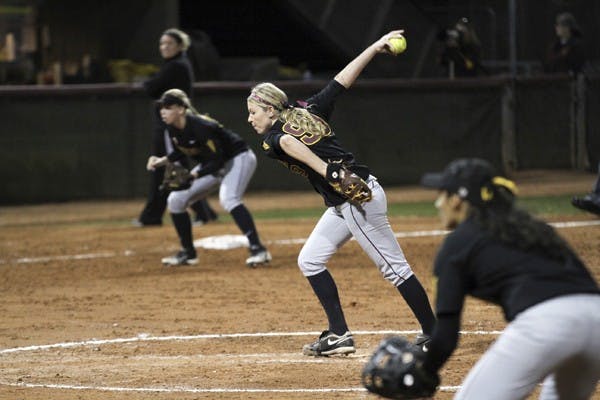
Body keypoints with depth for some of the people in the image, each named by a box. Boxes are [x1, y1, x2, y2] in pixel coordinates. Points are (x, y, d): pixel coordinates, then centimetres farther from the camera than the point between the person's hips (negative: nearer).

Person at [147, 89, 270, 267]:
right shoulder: (173, 129, -8)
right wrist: (163, 160, -6)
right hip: (211, 165, 9)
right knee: (175, 200, 4)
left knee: (228, 198, -35)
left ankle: (258, 250, -38)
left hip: (238, 159, -9)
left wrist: (193, 175, -31)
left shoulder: (199, 126, -32)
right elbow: (181, 151, 11)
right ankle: (188, 253, 17)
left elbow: (218, 160, -29)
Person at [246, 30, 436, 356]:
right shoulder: (310, 111, 14)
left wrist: (328, 172, -38)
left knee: (394, 267, -4)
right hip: (344, 205, 10)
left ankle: (432, 334, 1)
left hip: (356, 199, -10)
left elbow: (289, 142, -31)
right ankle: (338, 335, 11)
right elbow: (343, 78, 12)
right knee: (310, 261, 13)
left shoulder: (272, 139, -7)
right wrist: (376, 47, 14)